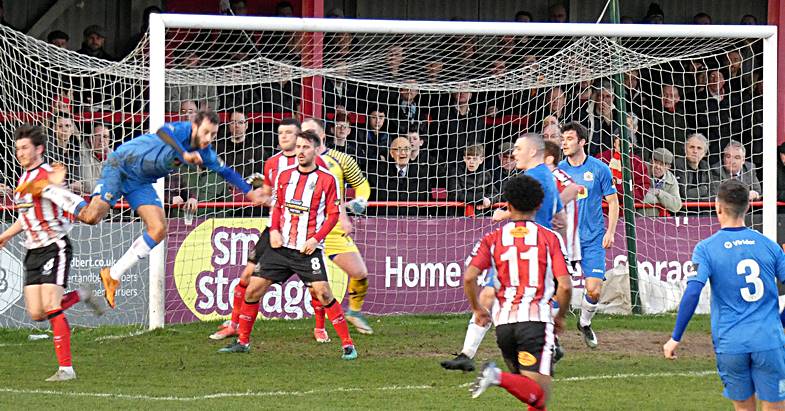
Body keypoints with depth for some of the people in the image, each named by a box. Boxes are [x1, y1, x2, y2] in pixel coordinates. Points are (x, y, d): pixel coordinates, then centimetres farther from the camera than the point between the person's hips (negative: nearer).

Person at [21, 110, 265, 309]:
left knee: (158, 230, -7)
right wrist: (184, 155, -57)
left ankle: (114, 275, 3)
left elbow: (225, 172, 18)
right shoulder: (181, 130, -22)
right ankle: (47, 189, 3)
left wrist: (250, 192, 17)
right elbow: (162, 132, -46)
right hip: (121, 166, -8)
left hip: (141, 183, 8)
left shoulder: (205, 154, 1)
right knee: (91, 216, -22)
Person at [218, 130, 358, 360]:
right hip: (280, 246, 5)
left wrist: (316, 239, -13)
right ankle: (243, 341, 15)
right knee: (253, 290, 1)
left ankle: (348, 344, -7)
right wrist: (274, 230, 1)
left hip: (308, 249, -5)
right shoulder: (284, 176, 10)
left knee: (323, 294, -16)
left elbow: (333, 214, -2)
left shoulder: (327, 179, -3)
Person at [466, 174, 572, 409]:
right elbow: (565, 286, -2)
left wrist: (477, 310, 14)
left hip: (504, 320, 3)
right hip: (537, 319, -3)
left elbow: (469, 277, -3)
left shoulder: (492, 239, 9)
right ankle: (499, 377, -34)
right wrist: (561, 317, 16)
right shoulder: (550, 238, 5)